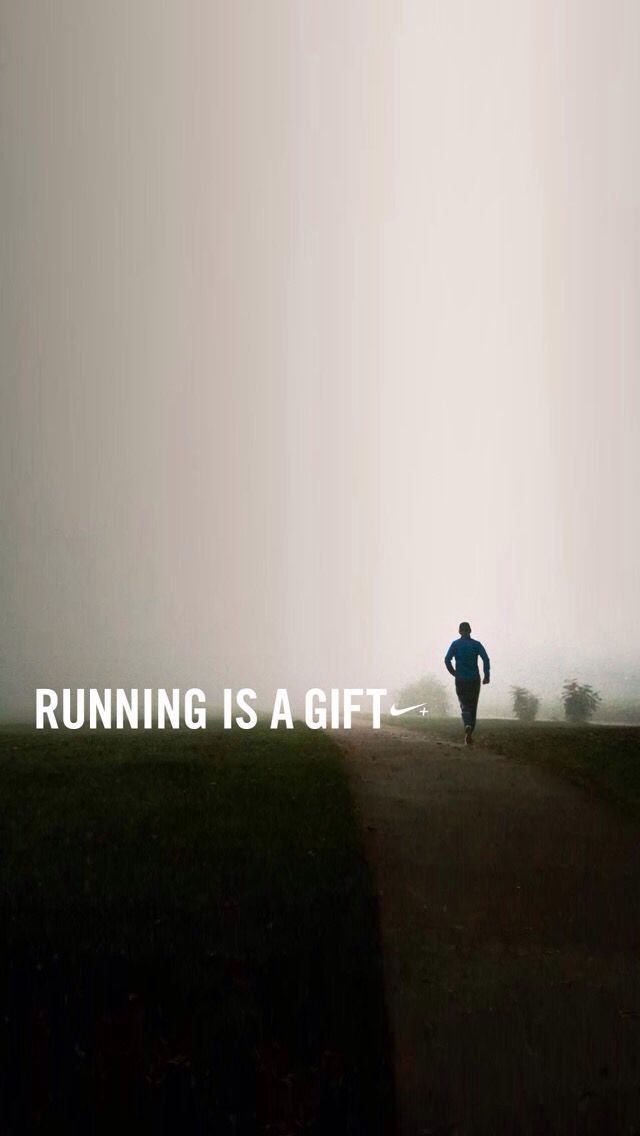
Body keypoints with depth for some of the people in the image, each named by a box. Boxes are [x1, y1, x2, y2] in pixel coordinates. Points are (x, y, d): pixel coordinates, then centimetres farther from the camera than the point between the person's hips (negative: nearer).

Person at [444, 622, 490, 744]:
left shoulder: (455, 644, 1)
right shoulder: (476, 644, 1)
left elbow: (447, 660, -8)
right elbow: (486, 659, -12)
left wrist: (454, 673, 4)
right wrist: (487, 675, -10)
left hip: (460, 680, 0)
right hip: (474, 679, 1)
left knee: (464, 706, 2)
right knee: (473, 707, 13)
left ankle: (468, 725, -28)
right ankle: (469, 734, 14)